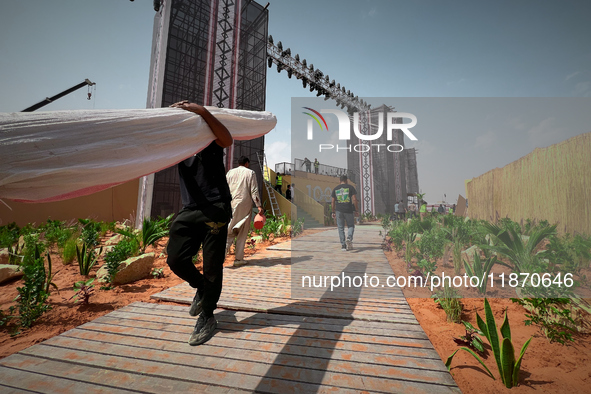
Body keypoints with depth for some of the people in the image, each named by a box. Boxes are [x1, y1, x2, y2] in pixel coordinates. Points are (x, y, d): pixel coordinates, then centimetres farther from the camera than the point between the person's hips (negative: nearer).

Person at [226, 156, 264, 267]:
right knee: (242, 233, 5)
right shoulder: (250, 173, 3)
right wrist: (259, 206, -5)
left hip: (231, 205, 3)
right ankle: (238, 259, 9)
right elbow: (254, 191, -5)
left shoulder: (230, 172, 12)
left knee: (229, 231, 10)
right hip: (244, 205, -3)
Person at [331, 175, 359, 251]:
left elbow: (332, 202, 7)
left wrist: (333, 212, 14)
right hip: (349, 210, -1)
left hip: (339, 211, 2)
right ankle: (349, 238, -13)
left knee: (341, 228, 7)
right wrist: (357, 210, -1)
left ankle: (343, 245, 6)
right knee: (351, 226, 13)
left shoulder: (335, 189, 9)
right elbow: (354, 200, -6)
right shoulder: (350, 187, 2)